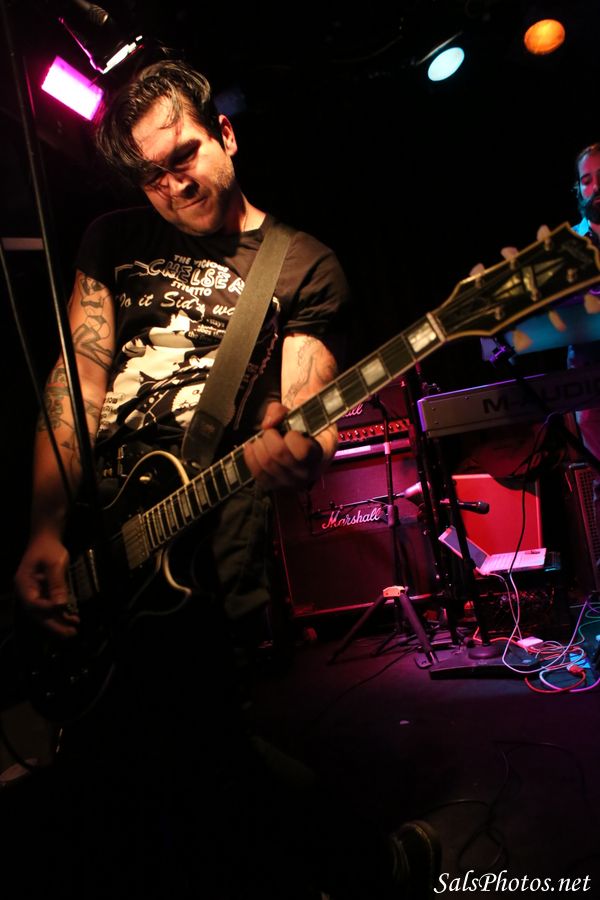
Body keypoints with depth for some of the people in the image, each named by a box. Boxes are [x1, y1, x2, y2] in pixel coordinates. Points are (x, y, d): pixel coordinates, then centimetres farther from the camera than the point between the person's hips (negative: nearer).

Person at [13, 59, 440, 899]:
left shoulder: (303, 268, 2)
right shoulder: (114, 241, 12)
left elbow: (296, 413, -7)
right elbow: (78, 376, 4)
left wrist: (290, 453, -33)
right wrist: (48, 531, -7)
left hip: (201, 570, -5)